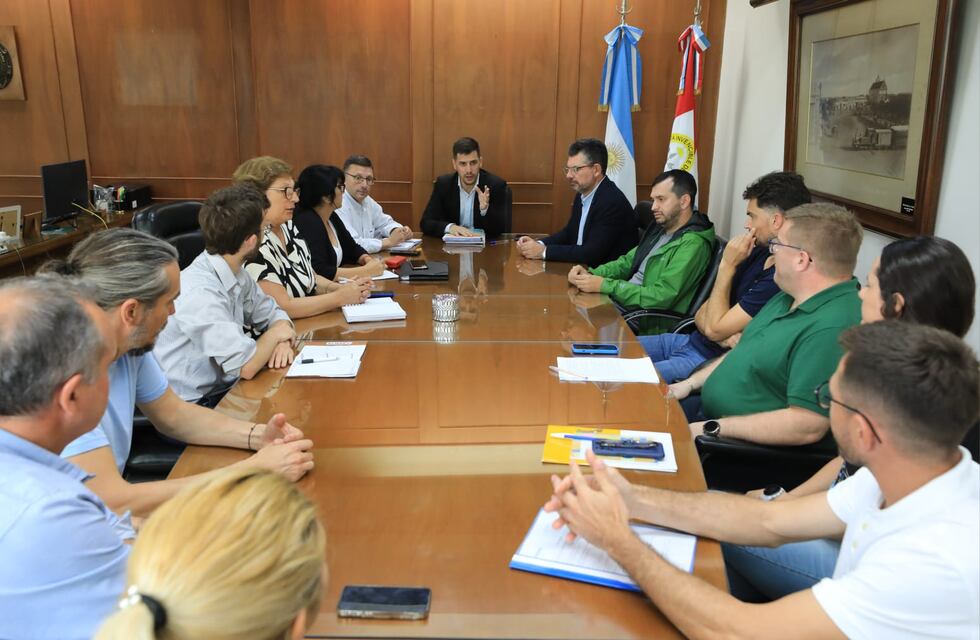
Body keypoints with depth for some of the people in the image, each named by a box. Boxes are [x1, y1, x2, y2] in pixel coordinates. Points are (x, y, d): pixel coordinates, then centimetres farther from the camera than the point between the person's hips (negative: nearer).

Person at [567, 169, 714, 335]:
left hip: (651, 325, -8)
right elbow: (627, 262, 15)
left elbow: (660, 297, -23)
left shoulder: (692, 245, -17)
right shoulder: (660, 228, 11)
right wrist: (590, 274, -4)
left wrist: (604, 285, -22)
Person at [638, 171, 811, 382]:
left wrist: (727, 265, -11)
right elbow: (702, 316, 8)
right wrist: (724, 337, -15)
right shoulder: (758, 254, 7)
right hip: (691, 341, 9)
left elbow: (714, 328, -18)